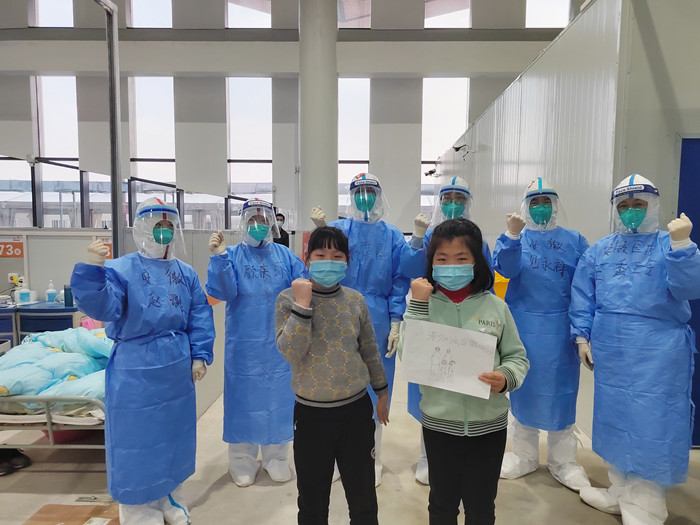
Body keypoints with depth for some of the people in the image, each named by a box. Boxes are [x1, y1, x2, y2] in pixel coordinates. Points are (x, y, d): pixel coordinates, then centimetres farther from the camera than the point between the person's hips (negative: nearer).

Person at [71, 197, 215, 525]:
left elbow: (200, 317, 6)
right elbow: (102, 306, -26)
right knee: (138, 439, 7)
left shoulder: (186, 273, 4)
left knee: (173, 434, 18)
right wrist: (93, 270, -40)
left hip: (176, 369, 5)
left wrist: (200, 356, 1)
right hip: (136, 372, -5)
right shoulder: (122, 269, -10)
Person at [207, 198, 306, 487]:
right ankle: (242, 459, 27)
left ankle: (277, 458, 30)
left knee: (278, 395, 11)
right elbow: (222, 292, -15)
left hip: (279, 343, 2)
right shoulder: (232, 255, -1)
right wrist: (218, 257, -25)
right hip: (244, 344, -2)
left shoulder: (285, 255, 6)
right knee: (244, 396, 8)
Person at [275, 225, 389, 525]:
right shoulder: (288, 299, -9)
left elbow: (370, 350, 9)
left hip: (356, 410, 2)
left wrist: (381, 391, 16)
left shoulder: (355, 300, -2)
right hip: (311, 413, -1)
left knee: (364, 501, 16)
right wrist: (302, 304, -26)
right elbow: (291, 353, -21)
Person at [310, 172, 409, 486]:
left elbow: (399, 282, 2)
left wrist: (395, 324, -4)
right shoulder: (338, 229, 2)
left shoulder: (393, 236, 3)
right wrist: (320, 229, -29)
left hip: (377, 323, 1)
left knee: (374, 387, 10)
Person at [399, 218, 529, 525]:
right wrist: (418, 304, -21)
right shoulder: (424, 303, -6)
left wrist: (506, 378, -19)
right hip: (439, 423, 0)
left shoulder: (495, 306, -5)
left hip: (489, 424, 0)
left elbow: (517, 357, 2)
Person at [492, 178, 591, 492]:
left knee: (560, 391, 8)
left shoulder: (574, 240, 4)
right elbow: (505, 269, -15)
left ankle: (563, 462, 26)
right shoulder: (513, 238, 4)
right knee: (523, 389, 11)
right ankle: (525, 456, 29)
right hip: (522, 325, 0)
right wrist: (513, 235, -27)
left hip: (560, 328, 0)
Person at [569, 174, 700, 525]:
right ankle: (621, 492, 34)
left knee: (651, 423, 1)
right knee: (615, 417, 15)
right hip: (610, 351, 5)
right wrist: (582, 337, 4)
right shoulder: (599, 251, 10)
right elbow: (582, 297, 9)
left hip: (657, 354, -4)